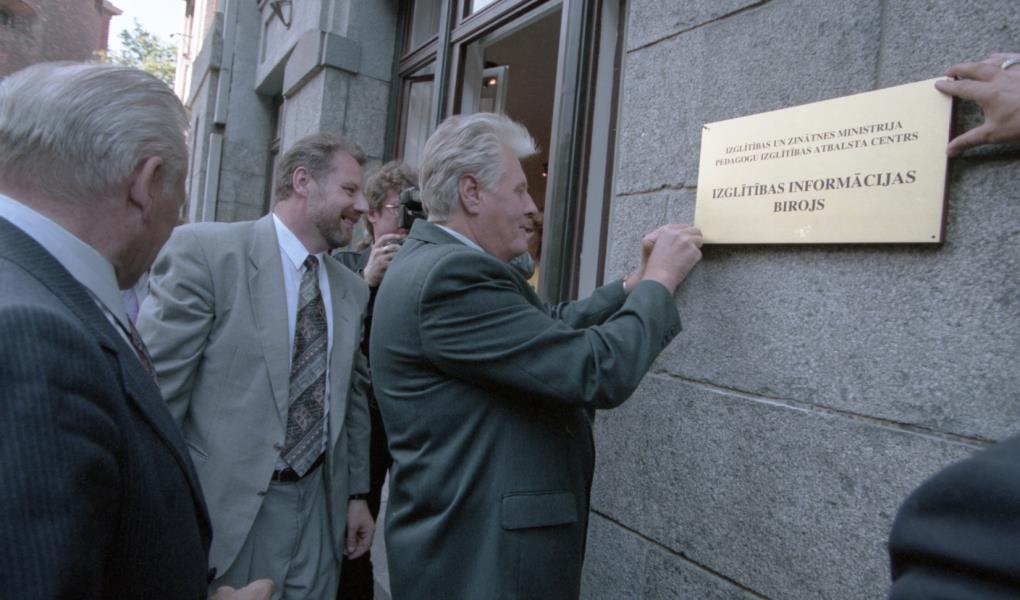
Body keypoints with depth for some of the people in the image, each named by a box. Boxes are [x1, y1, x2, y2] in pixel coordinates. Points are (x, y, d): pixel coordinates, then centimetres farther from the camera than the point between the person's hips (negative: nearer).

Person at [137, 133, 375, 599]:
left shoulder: (352, 289, 7)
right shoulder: (203, 250, -12)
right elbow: (153, 390, -13)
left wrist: (357, 493, 15)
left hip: (321, 505, 6)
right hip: (227, 507, -5)